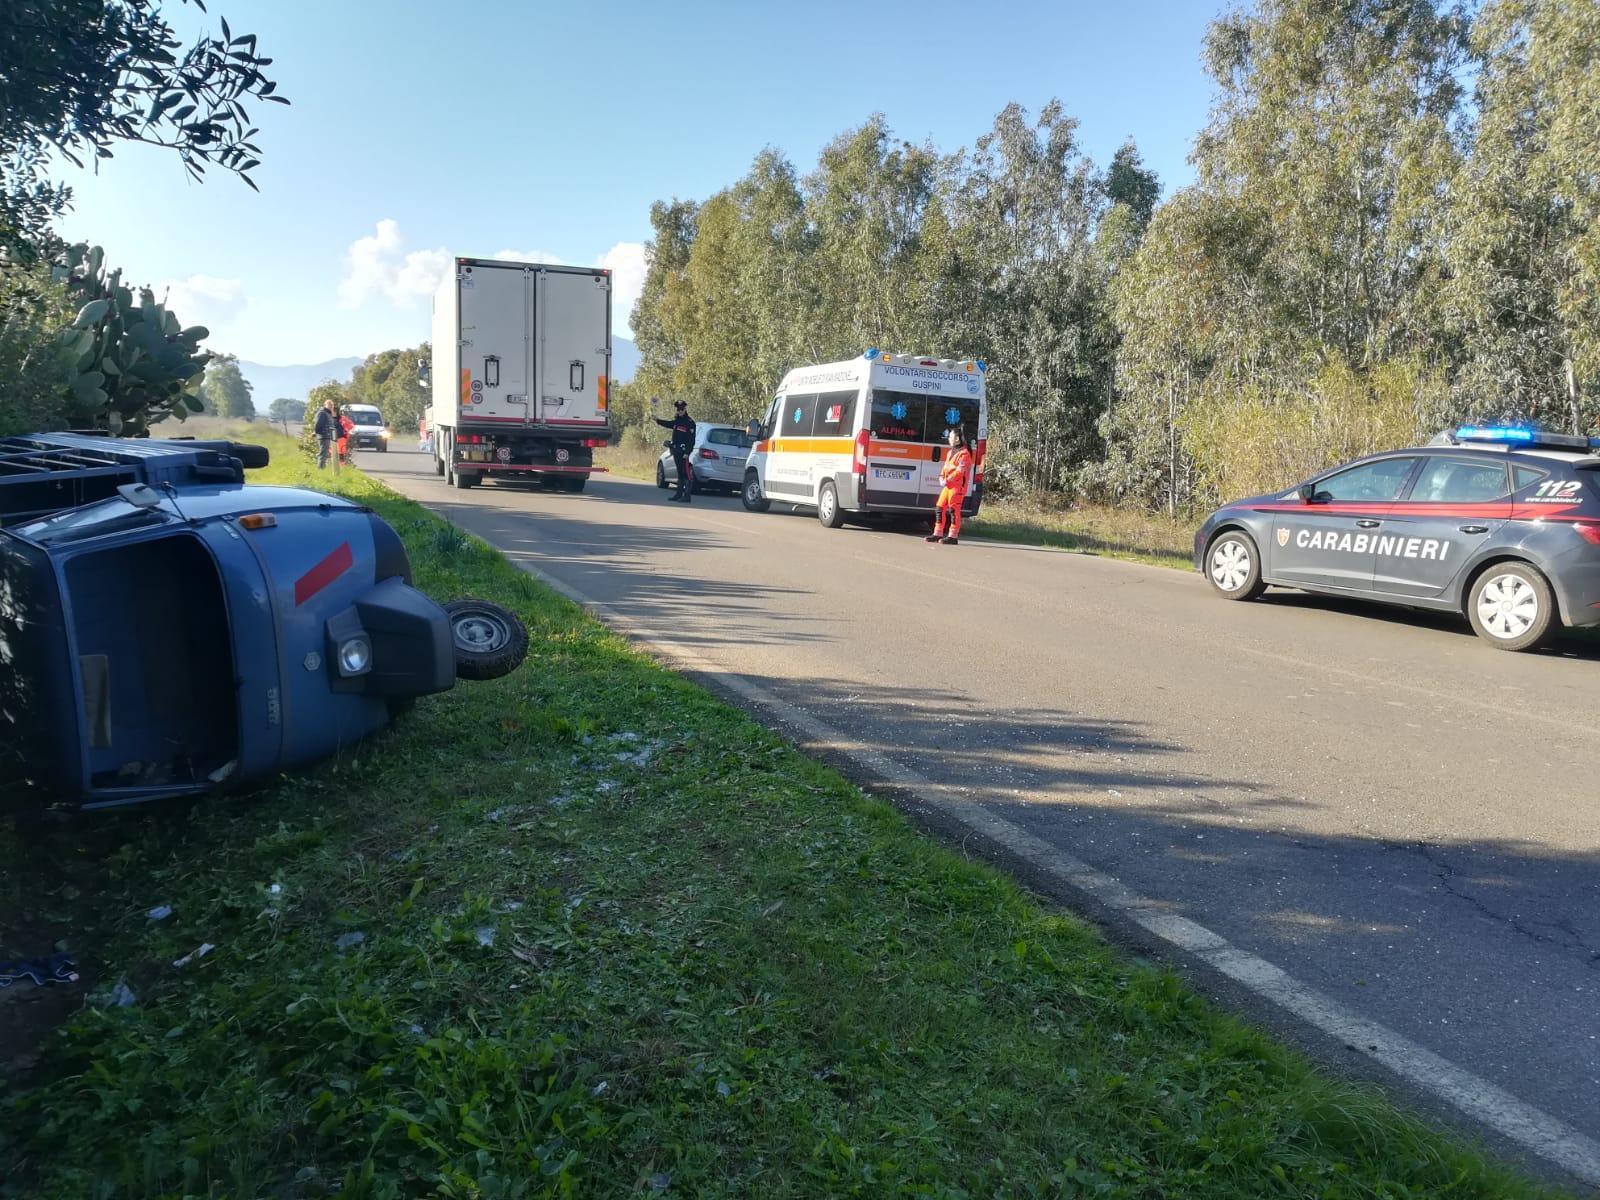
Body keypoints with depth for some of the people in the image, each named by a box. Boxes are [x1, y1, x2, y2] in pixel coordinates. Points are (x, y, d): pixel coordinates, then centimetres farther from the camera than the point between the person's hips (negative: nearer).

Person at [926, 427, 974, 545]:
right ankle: (938, 533, 14)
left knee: (953, 510, -8)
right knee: (940, 508, 8)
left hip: (957, 486, -9)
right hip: (948, 485, 9)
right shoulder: (951, 452, 20)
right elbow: (945, 467, 21)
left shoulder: (964, 453, -9)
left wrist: (948, 479, -21)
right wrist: (942, 478, 3)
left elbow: (960, 470, -19)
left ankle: (953, 536, -5)